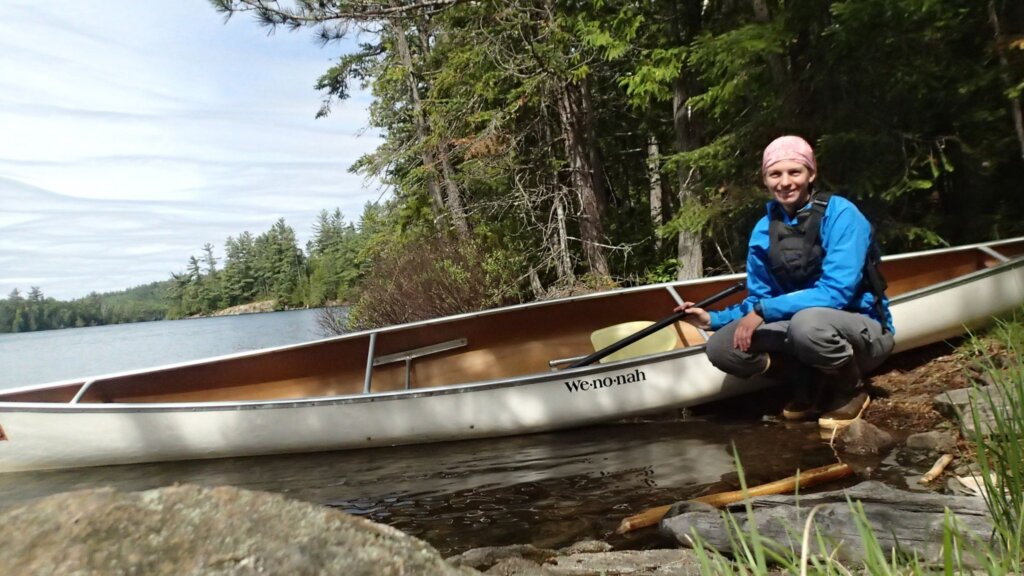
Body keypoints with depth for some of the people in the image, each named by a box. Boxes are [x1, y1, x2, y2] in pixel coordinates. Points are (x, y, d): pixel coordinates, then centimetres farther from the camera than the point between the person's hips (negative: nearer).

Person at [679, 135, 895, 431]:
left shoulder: (840, 214, -16)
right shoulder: (763, 231, 0)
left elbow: (837, 292, -26)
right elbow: (760, 300, 7)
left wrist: (765, 311, -25)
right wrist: (714, 319, -5)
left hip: (864, 331, -5)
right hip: (799, 328, 5)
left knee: (807, 321, -39)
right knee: (722, 347, -15)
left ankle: (851, 390, -6)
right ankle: (812, 385, 7)